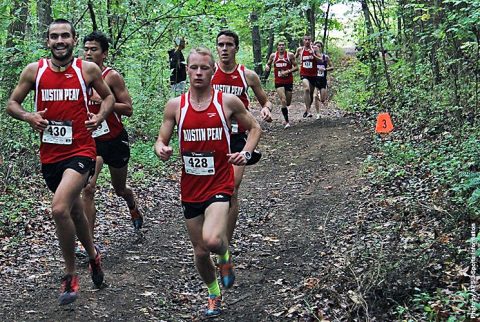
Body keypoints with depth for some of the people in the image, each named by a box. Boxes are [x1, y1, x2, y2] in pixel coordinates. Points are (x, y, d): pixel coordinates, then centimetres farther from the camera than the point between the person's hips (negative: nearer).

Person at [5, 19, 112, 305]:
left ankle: (71, 275, -6)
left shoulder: (88, 69, -2)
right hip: (50, 154, 4)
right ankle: (93, 254, 46)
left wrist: (100, 116, -6)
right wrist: (28, 116, -11)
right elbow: (12, 103, 10)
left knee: (59, 208, -23)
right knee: (74, 209, 19)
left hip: (80, 151, -4)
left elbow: (109, 96, 14)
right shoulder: (34, 71, 2)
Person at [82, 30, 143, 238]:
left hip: (115, 140, -2)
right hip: (92, 141, 2)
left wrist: (103, 100, -25)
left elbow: (128, 109, -14)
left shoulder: (112, 76, -11)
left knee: (120, 189, 19)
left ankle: (134, 210, 55)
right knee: (88, 189, -18)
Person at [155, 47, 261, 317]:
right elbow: (162, 140, 8)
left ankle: (225, 254, 11)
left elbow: (255, 128, 8)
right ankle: (214, 295, 40)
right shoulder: (176, 105, 0)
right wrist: (162, 149, -16)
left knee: (212, 240, -27)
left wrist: (246, 153, -9)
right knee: (200, 252, 12)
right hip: (191, 188, 3)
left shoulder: (228, 102, -5)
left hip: (219, 185, -3)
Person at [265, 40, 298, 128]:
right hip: (278, 82, 0)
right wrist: (267, 67, -7)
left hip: (289, 81, 0)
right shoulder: (273, 56, 2)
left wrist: (287, 71, -18)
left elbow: (296, 67, -4)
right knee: (283, 101, -16)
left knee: (288, 103, 10)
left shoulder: (290, 55, -4)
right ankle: (287, 121, -11)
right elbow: (268, 64, 17)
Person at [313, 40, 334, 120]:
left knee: (323, 99, -4)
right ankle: (318, 114, 8)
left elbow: (332, 67, 2)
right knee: (316, 97, -5)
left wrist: (325, 69, -14)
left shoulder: (325, 57, 0)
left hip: (323, 80, 0)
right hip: (315, 79, 0)